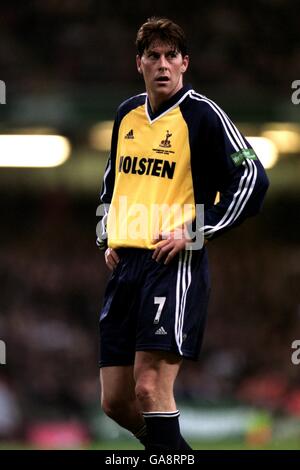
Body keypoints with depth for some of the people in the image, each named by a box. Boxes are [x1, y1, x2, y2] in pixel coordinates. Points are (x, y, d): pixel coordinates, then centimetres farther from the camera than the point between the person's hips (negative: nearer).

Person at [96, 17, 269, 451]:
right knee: (115, 401, 7)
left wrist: (193, 233, -14)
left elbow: (253, 179, -11)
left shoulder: (201, 114, -6)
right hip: (125, 264, 7)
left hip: (175, 264, -7)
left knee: (150, 387, -18)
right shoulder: (127, 114, 15)